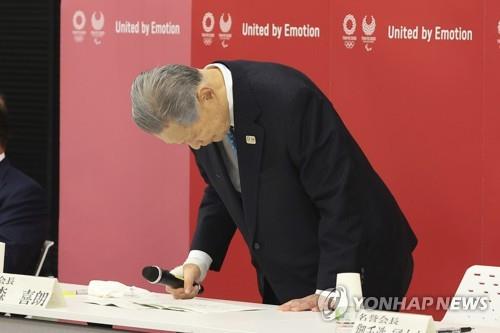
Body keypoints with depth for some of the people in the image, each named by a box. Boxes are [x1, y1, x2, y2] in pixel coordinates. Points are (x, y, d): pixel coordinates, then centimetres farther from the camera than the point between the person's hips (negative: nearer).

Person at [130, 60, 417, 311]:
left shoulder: (288, 98, -29)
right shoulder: (201, 113, -6)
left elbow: (342, 197, -25)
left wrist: (328, 292, -25)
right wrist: (198, 259, -4)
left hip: (355, 266, -7)